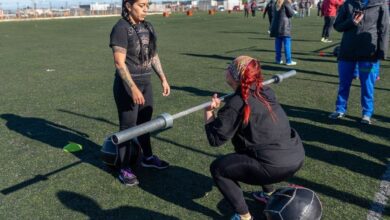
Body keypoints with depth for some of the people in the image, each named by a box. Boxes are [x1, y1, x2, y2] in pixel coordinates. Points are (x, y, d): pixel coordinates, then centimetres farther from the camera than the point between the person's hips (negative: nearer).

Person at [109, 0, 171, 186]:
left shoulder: (147, 27, 7)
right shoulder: (121, 28, -15)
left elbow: (153, 55, 15)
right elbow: (119, 63, -20)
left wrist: (163, 79, 12)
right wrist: (133, 88, -25)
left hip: (146, 83, 7)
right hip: (127, 84, -7)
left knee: (145, 122, 19)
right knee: (127, 126, 1)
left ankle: (148, 157, 37)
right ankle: (124, 169, 14)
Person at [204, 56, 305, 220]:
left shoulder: (236, 104, -12)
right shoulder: (266, 92, 9)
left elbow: (215, 139, -7)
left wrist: (209, 111, 2)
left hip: (276, 166, -8)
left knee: (217, 168, 5)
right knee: (246, 147, 35)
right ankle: (269, 194, 43)